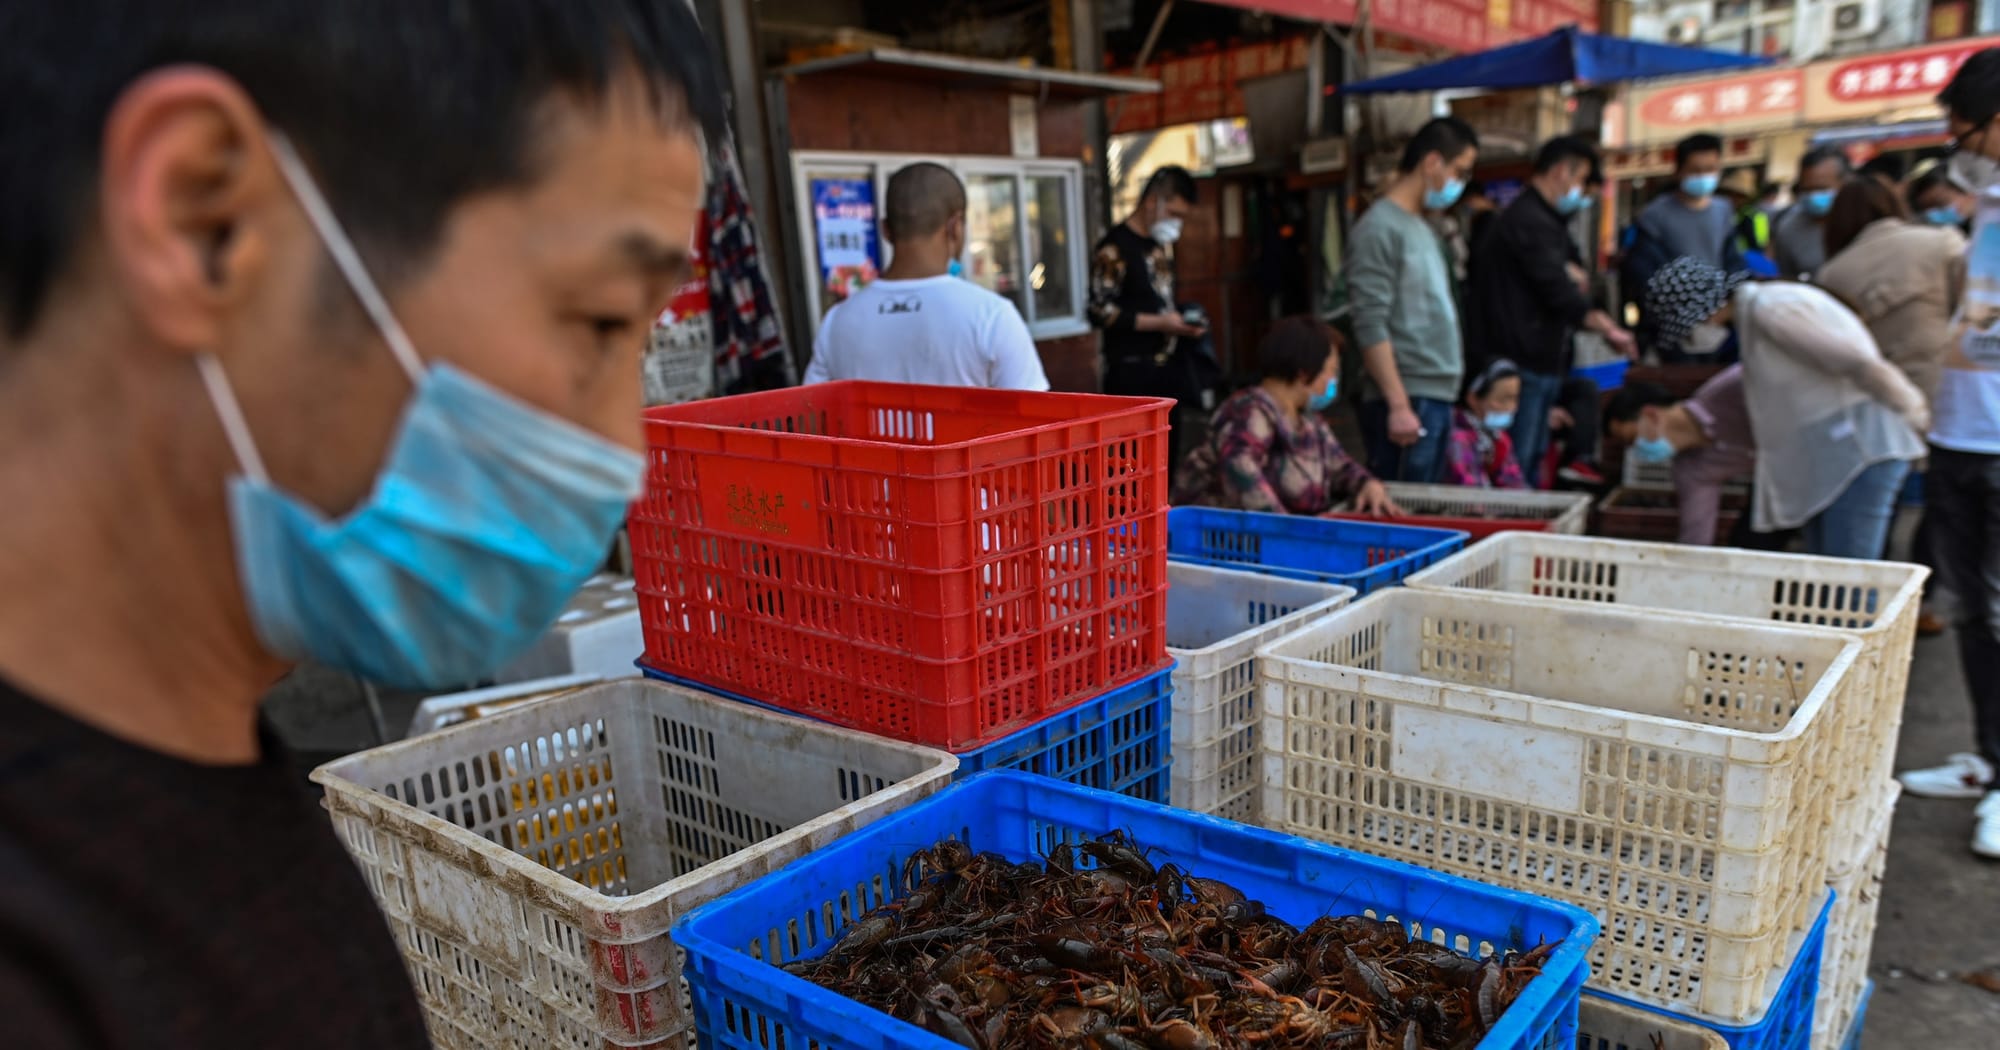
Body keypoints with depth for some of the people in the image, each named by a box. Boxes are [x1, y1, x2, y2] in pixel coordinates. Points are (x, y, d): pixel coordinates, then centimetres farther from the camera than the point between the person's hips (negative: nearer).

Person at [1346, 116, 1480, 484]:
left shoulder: (1421, 228, 18)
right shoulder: (1379, 228, -9)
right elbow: (1371, 327, -16)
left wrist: (1445, 395, 19)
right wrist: (1399, 405, -20)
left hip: (1437, 398, 9)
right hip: (1406, 402, -9)